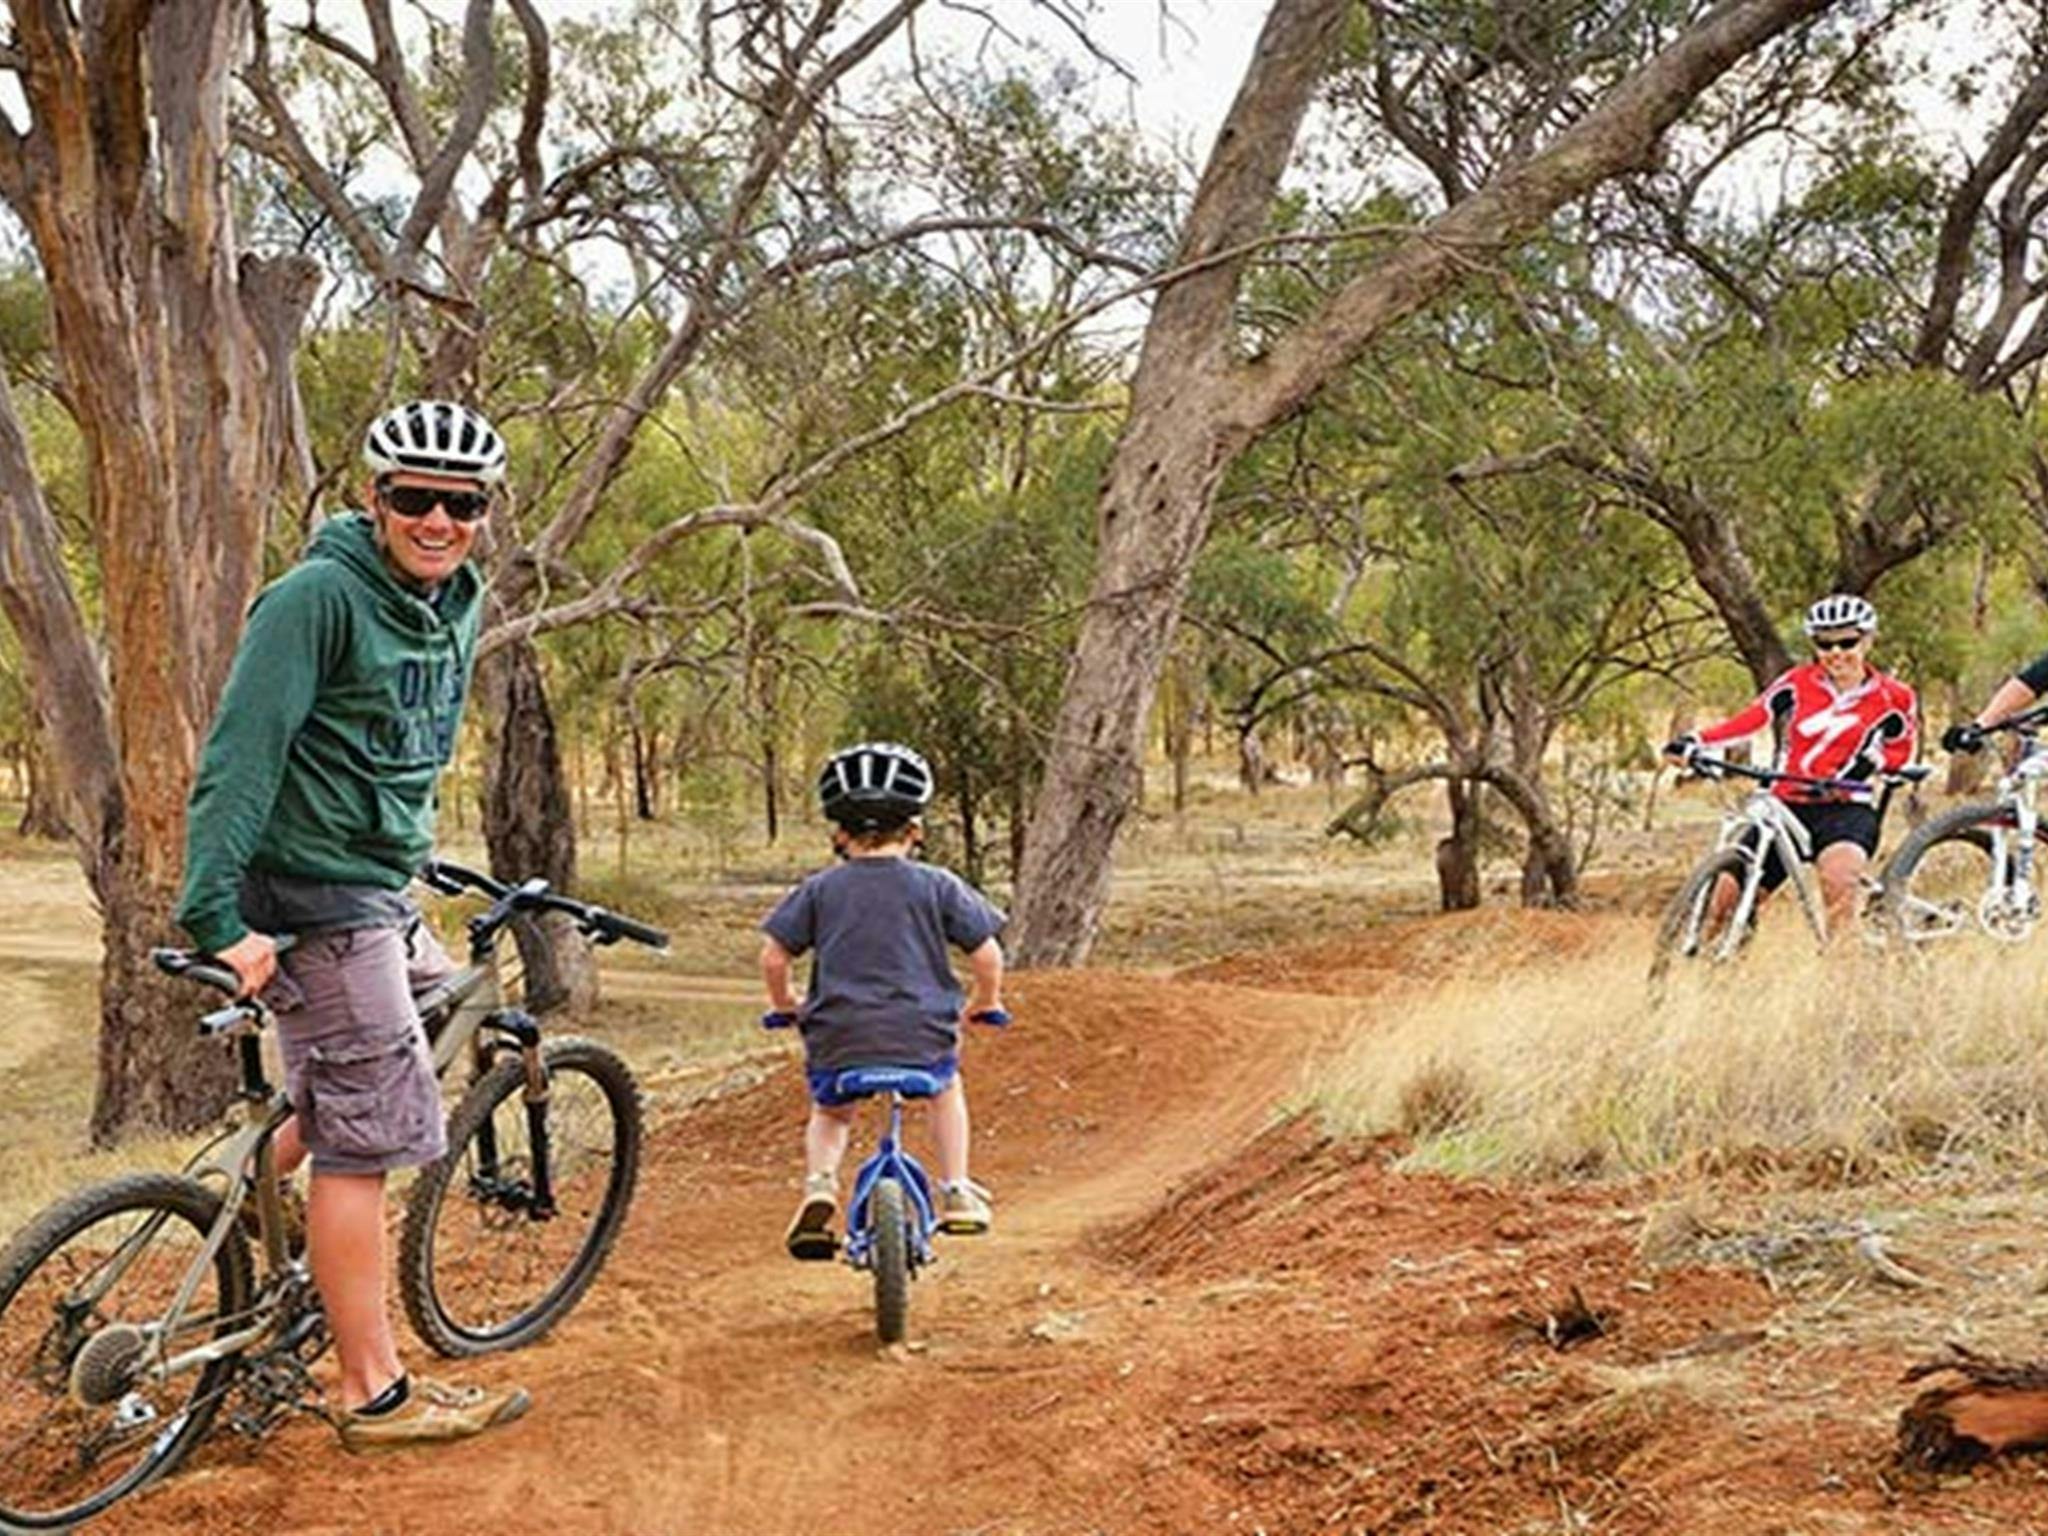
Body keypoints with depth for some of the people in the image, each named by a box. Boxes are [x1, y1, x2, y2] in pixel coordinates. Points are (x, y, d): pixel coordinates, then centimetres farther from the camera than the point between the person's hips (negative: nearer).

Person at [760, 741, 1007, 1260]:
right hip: (920, 1036, 0)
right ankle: (957, 1193, 26)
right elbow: (986, 952, 1)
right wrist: (986, 1002, 20)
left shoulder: (819, 890, 5)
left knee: (830, 1114, 30)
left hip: (838, 1038, 0)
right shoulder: (936, 886, 2)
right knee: (946, 1089, 33)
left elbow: (773, 956, 3)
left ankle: (819, 1186, 3)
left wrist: (784, 1004, 22)